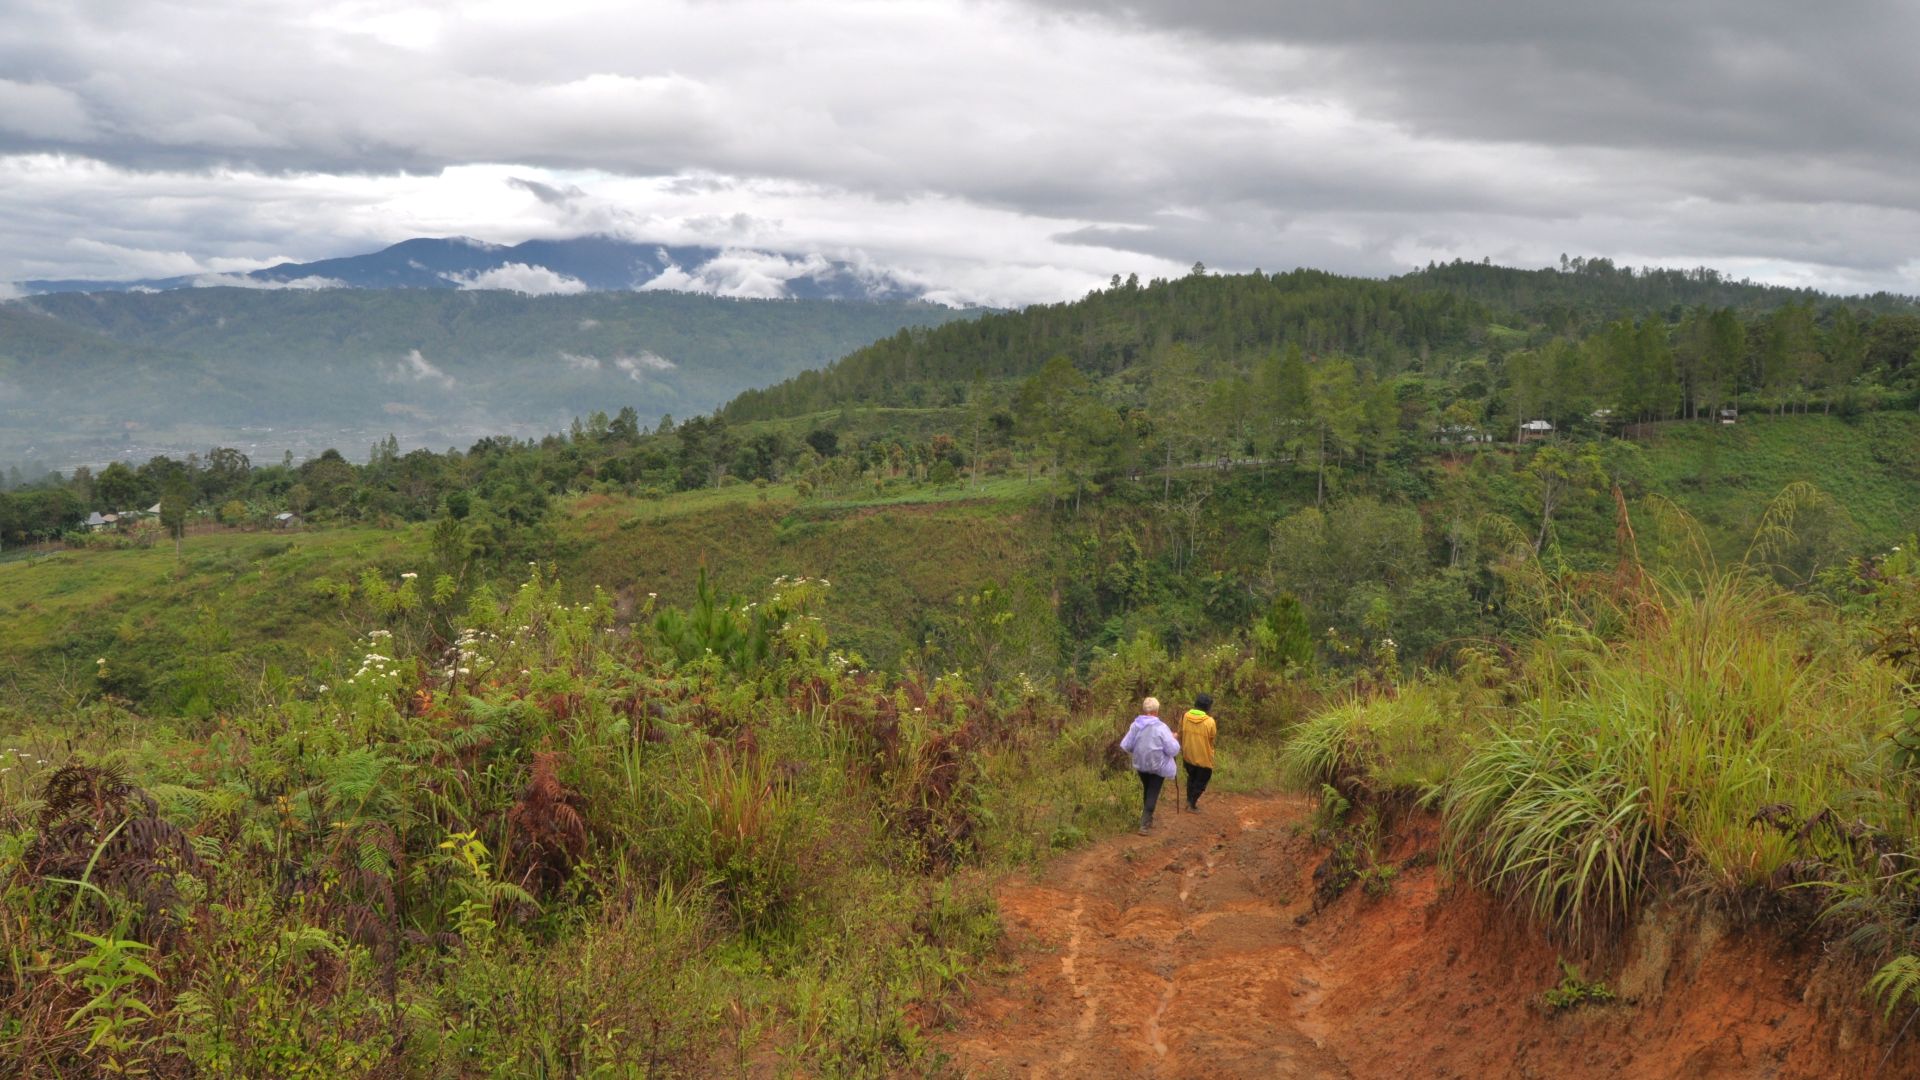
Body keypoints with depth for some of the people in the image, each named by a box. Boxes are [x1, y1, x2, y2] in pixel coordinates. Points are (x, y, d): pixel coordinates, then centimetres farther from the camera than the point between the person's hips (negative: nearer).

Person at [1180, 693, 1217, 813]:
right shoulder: (1209, 722, -22)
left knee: (1191, 777, 27)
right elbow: (1211, 740, -9)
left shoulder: (1185, 716, -10)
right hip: (1204, 758, -4)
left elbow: (1180, 735, 1)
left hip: (1188, 756, 4)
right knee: (1201, 781, 17)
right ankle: (1192, 804, 24)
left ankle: (1189, 800, 38)